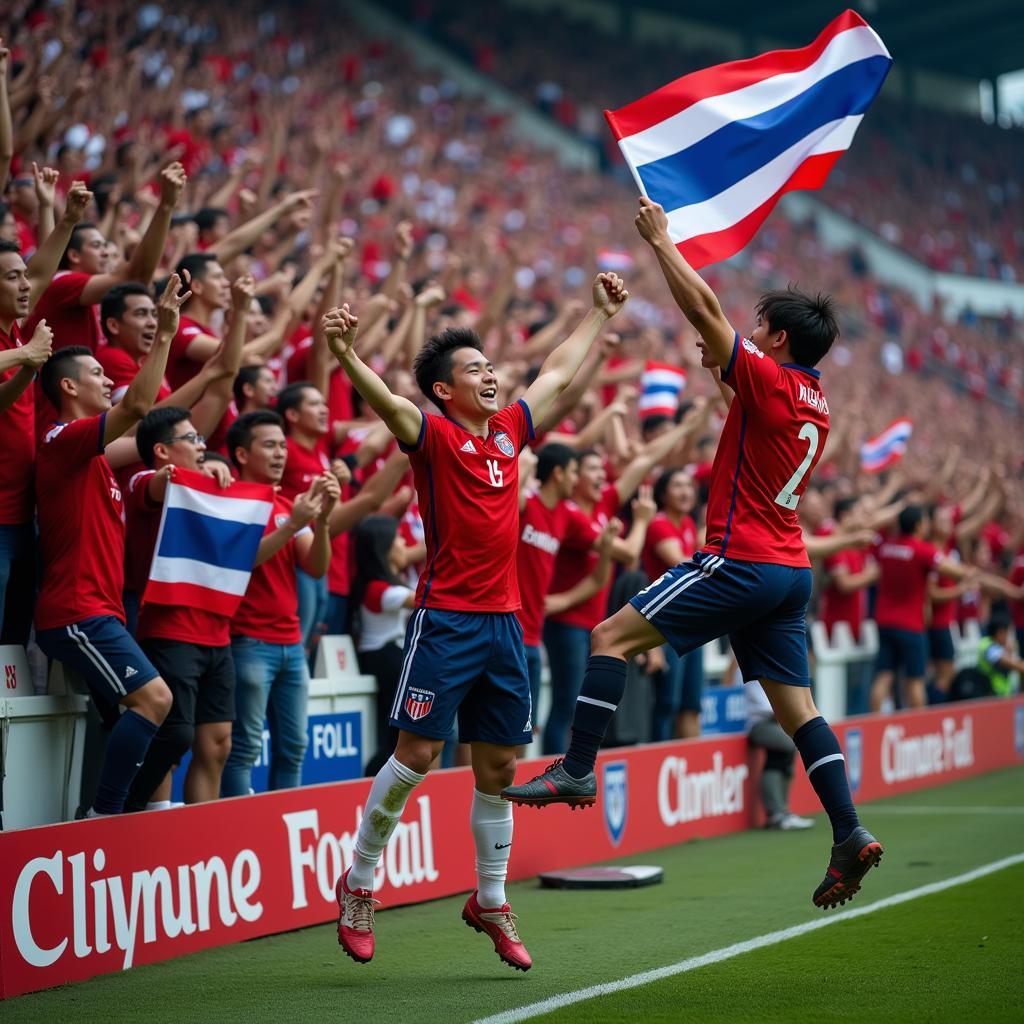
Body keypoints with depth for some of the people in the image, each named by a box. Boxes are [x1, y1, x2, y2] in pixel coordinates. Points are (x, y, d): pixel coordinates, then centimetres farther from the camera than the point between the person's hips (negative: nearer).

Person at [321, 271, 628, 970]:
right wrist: (345, 354, -42)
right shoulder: (433, 435, -4)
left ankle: (491, 902, 21)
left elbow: (559, 373, 28)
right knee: (417, 754, -6)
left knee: (499, 767, 9)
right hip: (446, 618, -6)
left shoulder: (509, 431, 13)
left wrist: (601, 314, 37)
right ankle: (359, 881, 11)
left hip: (504, 620, 6)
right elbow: (383, 398, -24)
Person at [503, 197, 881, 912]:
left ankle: (578, 771, -10)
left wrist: (661, 239, -1)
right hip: (790, 570, 9)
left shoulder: (769, 381, -10)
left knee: (613, 637, -5)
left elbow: (705, 309, -11)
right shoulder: (815, 402, 14)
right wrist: (718, 356, 22)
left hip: (741, 563, -9)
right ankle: (851, 834, -2)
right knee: (796, 706, 7)